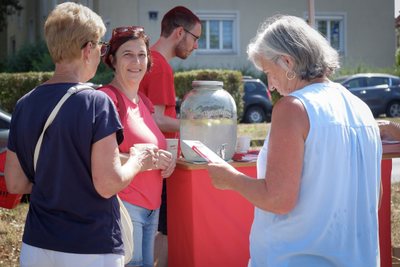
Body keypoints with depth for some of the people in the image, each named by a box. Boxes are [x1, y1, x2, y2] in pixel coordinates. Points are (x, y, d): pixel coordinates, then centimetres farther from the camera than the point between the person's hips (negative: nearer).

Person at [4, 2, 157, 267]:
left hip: (36, 245, 5)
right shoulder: (96, 103, -15)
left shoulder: (24, 105, 2)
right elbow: (108, 184, -18)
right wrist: (137, 161, -1)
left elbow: (15, 183, 7)